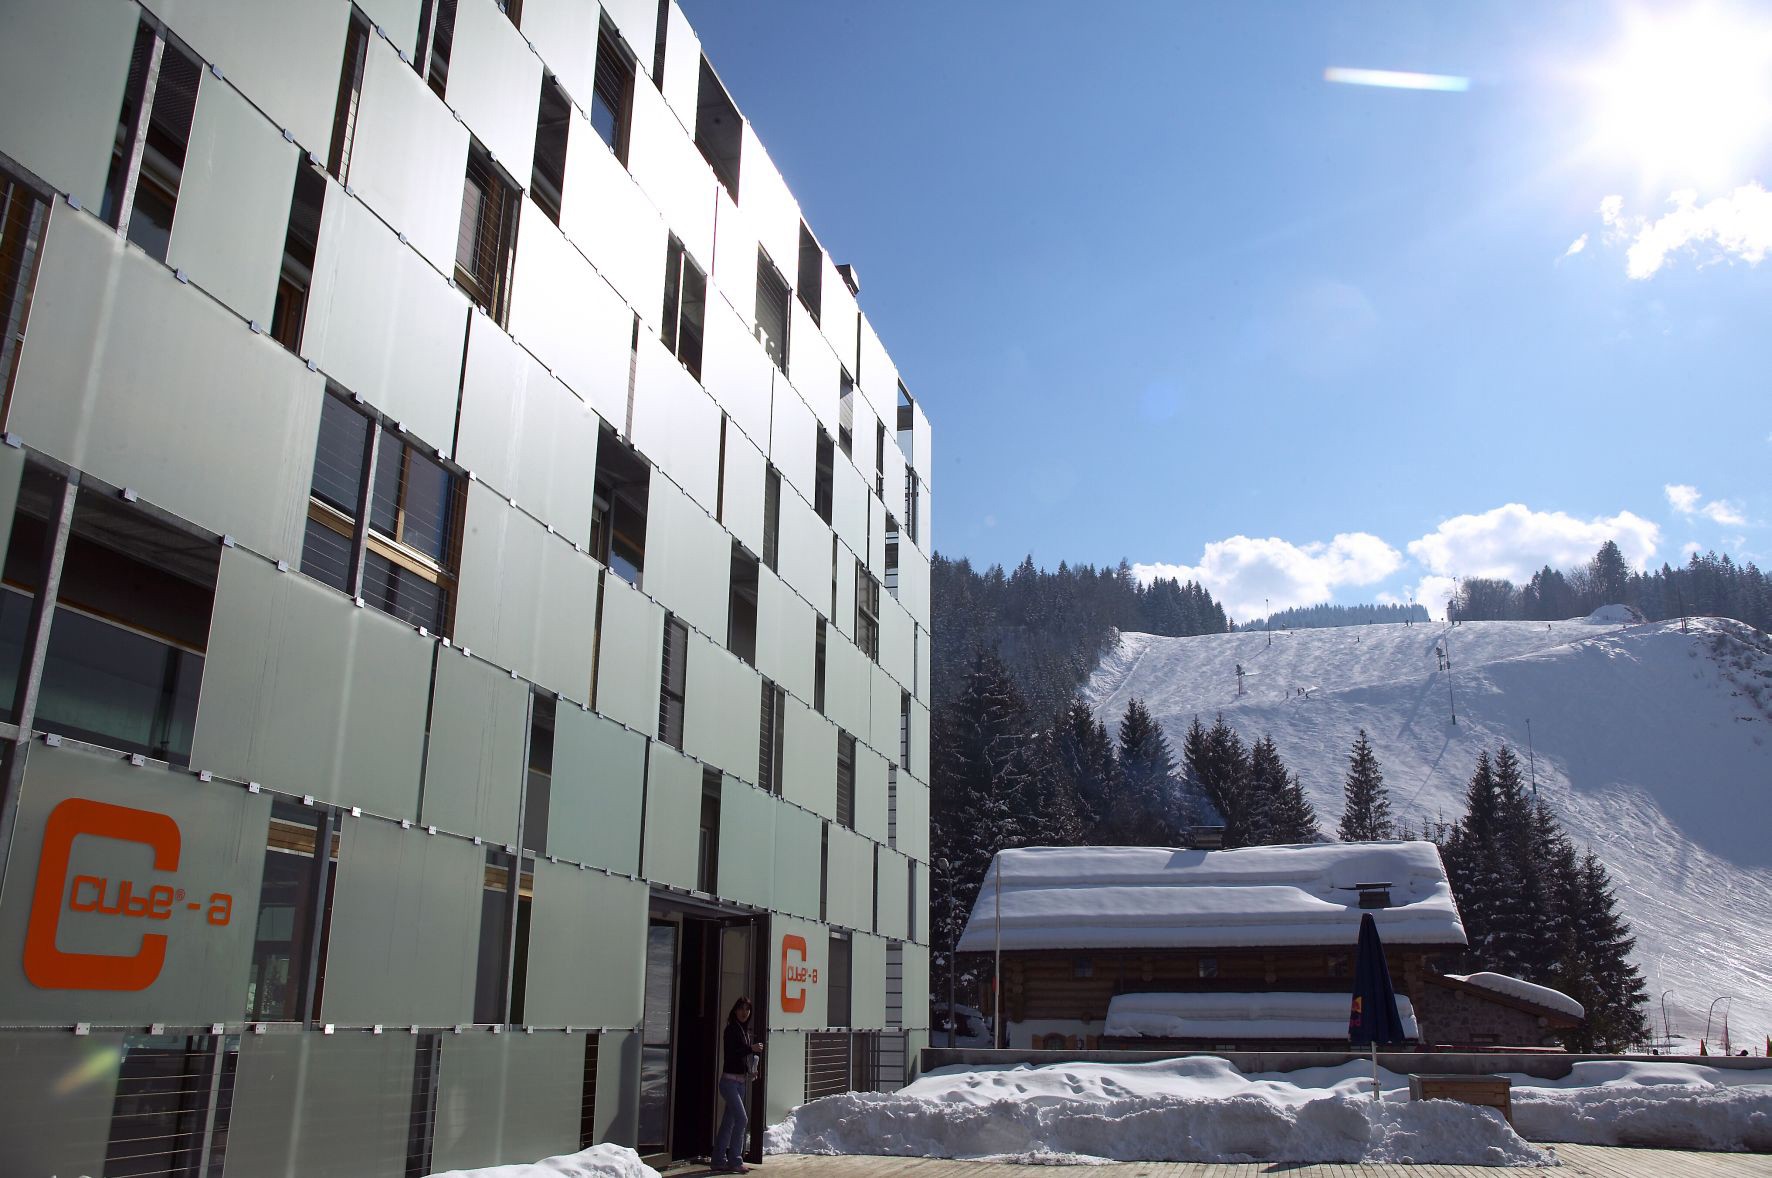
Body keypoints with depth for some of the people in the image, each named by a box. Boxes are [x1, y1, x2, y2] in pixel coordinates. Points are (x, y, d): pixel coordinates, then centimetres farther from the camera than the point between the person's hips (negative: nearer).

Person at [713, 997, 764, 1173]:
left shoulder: (745, 1030, 14)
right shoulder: (732, 1029, -11)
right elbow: (730, 1053, -20)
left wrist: (751, 1070, 7)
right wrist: (751, 1049, -25)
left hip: (740, 1081, 9)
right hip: (729, 1080, -9)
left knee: (729, 1121, 11)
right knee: (741, 1118, -12)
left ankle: (719, 1161, 17)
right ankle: (735, 1161, -6)